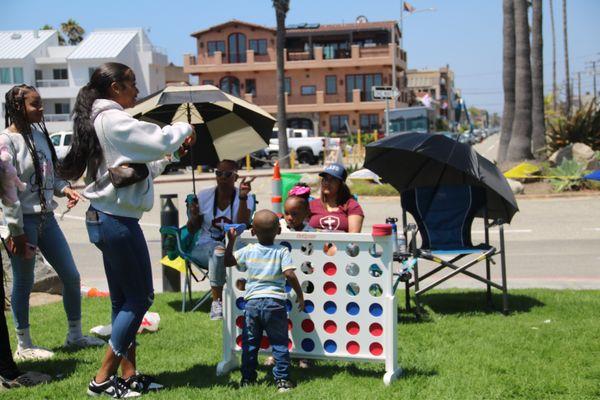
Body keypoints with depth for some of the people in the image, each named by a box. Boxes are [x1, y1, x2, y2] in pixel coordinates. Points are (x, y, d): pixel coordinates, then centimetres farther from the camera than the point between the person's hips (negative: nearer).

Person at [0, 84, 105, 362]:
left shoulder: (39, 132, 9)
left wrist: (64, 188, -1)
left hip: (46, 217, 8)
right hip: (23, 221, -8)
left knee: (71, 276, 11)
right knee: (23, 284, 5)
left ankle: (75, 335, 26)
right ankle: (23, 346, 20)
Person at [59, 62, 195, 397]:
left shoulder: (101, 120, 16)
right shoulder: (113, 120, -15)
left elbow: (146, 166, 21)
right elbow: (159, 141, -22)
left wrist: (172, 153, 13)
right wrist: (184, 129, -3)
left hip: (106, 219, 10)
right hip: (118, 221, -10)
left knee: (124, 300, 13)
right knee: (140, 297, -1)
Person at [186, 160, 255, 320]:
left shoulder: (246, 198, -1)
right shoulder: (204, 196, 2)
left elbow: (242, 225, -18)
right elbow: (192, 231, 6)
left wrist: (242, 198, -26)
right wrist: (194, 216, -16)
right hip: (205, 246, 0)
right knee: (219, 250, -36)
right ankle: (217, 301, -29)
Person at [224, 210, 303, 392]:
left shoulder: (248, 251, 3)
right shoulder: (282, 251, -4)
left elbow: (227, 261, 12)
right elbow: (289, 274, -15)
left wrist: (231, 241, 22)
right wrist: (300, 295, -5)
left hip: (252, 302, 2)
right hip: (275, 302, -2)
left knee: (249, 343, 14)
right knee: (279, 343, 6)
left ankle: (247, 378, 21)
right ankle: (282, 379, 5)